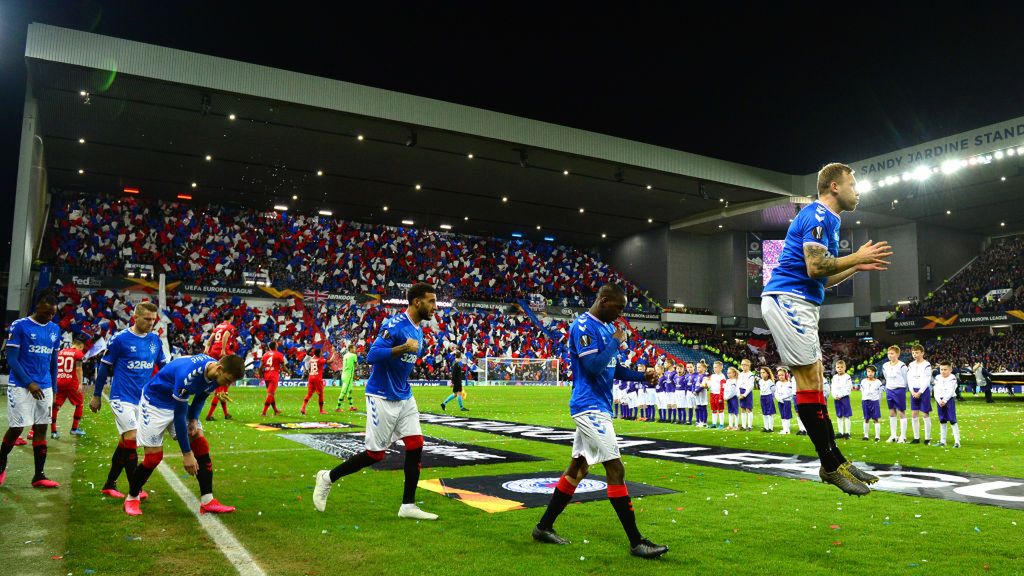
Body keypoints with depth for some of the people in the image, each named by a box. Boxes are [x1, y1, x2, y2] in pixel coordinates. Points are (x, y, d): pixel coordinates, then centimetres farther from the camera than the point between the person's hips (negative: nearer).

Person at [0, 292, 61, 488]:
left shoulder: (55, 330, 9)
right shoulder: (19, 326, -7)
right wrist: (29, 383, -16)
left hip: (45, 388, 5)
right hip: (21, 387, -5)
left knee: (41, 429, 4)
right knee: (16, 428, -1)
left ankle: (39, 476, 7)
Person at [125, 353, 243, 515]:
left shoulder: (215, 373, -15)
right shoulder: (188, 374, -39)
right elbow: (179, 416, -31)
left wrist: (194, 419, -10)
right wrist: (186, 453, -26)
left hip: (179, 403, 7)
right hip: (154, 403, -7)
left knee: (201, 446, -5)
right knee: (154, 456, -7)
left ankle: (207, 502, -1)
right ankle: (131, 498, 20)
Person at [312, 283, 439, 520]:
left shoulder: (418, 330, 9)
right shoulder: (395, 325, -19)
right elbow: (372, 356, -28)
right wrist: (403, 348, -33)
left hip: (404, 398, 8)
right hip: (383, 398, -8)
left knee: (416, 446, 1)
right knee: (376, 454, 0)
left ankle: (408, 506, 10)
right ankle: (328, 478, 21)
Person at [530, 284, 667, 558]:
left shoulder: (608, 327, 15)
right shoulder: (583, 326, -14)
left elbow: (614, 369, 19)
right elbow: (594, 366, -23)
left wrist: (642, 376, 4)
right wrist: (616, 342, -12)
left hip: (598, 407, 10)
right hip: (590, 406, -10)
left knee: (578, 467, 14)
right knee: (616, 469, -8)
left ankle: (544, 527, 24)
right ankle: (636, 542, -2)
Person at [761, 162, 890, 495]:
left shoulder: (827, 219, 22)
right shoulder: (818, 215, -9)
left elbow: (823, 279, 24)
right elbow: (815, 268, -20)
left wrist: (857, 267, 17)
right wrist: (857, 257, -8)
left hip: (800, 304, 11)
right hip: (788, 301, -11)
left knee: (813, 380, 9)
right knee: (809, 380, -8)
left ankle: (834, 461, 13)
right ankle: (831, 466, -4)